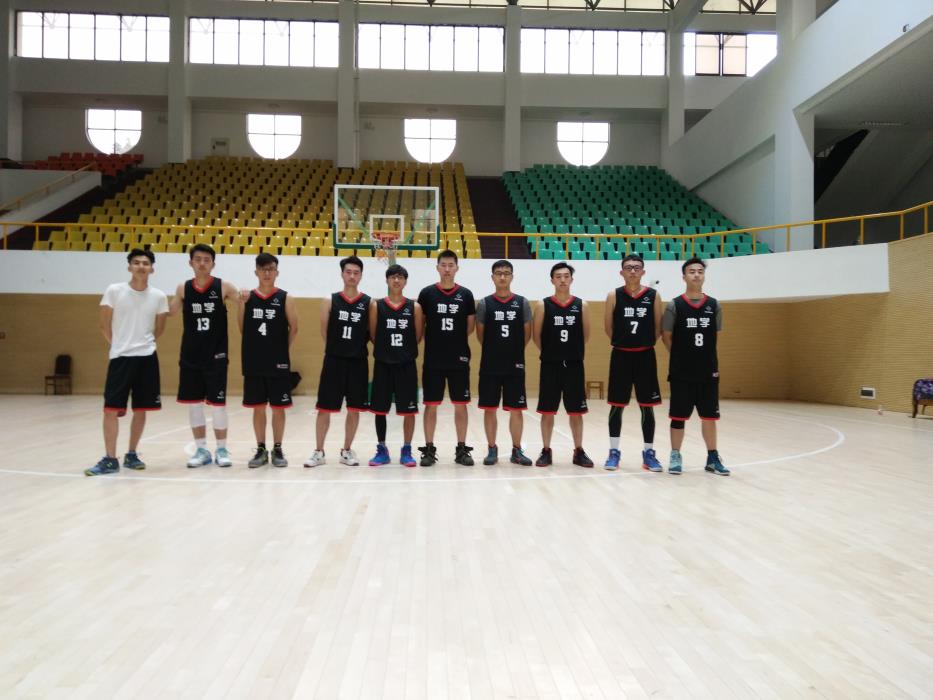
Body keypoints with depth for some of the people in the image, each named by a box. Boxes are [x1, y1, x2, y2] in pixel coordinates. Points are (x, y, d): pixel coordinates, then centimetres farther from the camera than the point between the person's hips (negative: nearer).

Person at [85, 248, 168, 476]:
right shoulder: (114, 291, -5)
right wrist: (121, 345, 9)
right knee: (111, 409, -4)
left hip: (147, 357, 2)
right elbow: (105, 326, 4)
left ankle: (131, 455, 22)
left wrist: (143, 344, 12)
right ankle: (110, 459, 4)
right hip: (120, 357, -2)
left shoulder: (159, 296, 0)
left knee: (140, 409, 8)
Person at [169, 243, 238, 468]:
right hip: (190, 356, 3)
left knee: (218, 403, 1)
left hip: (216, 355, -3)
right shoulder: (183, 289, 4)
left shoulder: (223, 287, -5)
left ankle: (221, 449, 15)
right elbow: (170, 312, 16)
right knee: (193, 403, 7)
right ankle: (202, 450, 20)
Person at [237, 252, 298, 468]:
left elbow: (294, 328, 2)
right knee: (257, 407, 9)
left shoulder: (285, 298, -1)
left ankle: (277, 450, 17)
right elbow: (241, 329, 5)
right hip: (253, 363, 2)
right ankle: (261, 450, 20)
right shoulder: (247, 297, 4)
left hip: (278, 363, -2)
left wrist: (282, 349, -1)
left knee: (278, 408, 5)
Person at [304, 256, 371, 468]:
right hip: (334, 361, 0)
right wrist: (338, 347, 6)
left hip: (358, 362, 1)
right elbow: (324, 332, 6)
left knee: (354, 409, 7)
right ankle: (319, 452, 15)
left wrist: (357, 346, 1)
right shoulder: (330, 301, 0)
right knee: (324, 408, 3)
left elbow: (372, 332, 6)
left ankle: (346, 451, 21)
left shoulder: (368, 302, 1)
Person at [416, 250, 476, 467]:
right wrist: (436, 340, 1)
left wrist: (455, 340, 3)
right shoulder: (427, 293, 0)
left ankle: (462, 449, 15)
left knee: (460, 405, 5)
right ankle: (429, 449, 14)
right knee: (431, 405, 4)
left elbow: (470, 326, 8)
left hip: (459, 359, 1)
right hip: (433, 360, -1)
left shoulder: (465, 294, 3)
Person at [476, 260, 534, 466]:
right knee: (490, 409, 5)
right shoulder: (484, 303, 0)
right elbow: (480, 334, 6)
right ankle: (492, 449, 18)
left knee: (516, 409, 4)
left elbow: (527, 334, 8)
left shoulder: (522, 303, 2)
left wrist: (513, 351, 7)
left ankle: (517, 450, 16)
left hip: (515, 365, 0)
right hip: (490, 365, 0)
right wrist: (494, 350, 6)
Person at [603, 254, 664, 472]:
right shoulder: (614, 295, -2)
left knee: (647, 407, 6)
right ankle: (614, 452, 15)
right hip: (621, 356, 0)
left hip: (645, 356, 1)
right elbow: (608, 326, 4)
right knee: (616, 406, 4)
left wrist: (644, 344, 6)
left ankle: (649, 452, 17)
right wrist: (623, 342, 7)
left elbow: (658, 327, 5)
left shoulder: (653, 296, -1)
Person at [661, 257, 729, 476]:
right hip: (681, 372, -3)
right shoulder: (674, 305, -5)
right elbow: (666, 336, 1)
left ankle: (712, 457, 21)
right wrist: (682, 356, 3)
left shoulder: (714, 305, 4)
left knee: (709, 416, 9)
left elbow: (715, 336, 14)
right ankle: (675, 457, 16)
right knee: (678, 416, 4)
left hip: (708, 371, 3)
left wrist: (706, 357, 10)